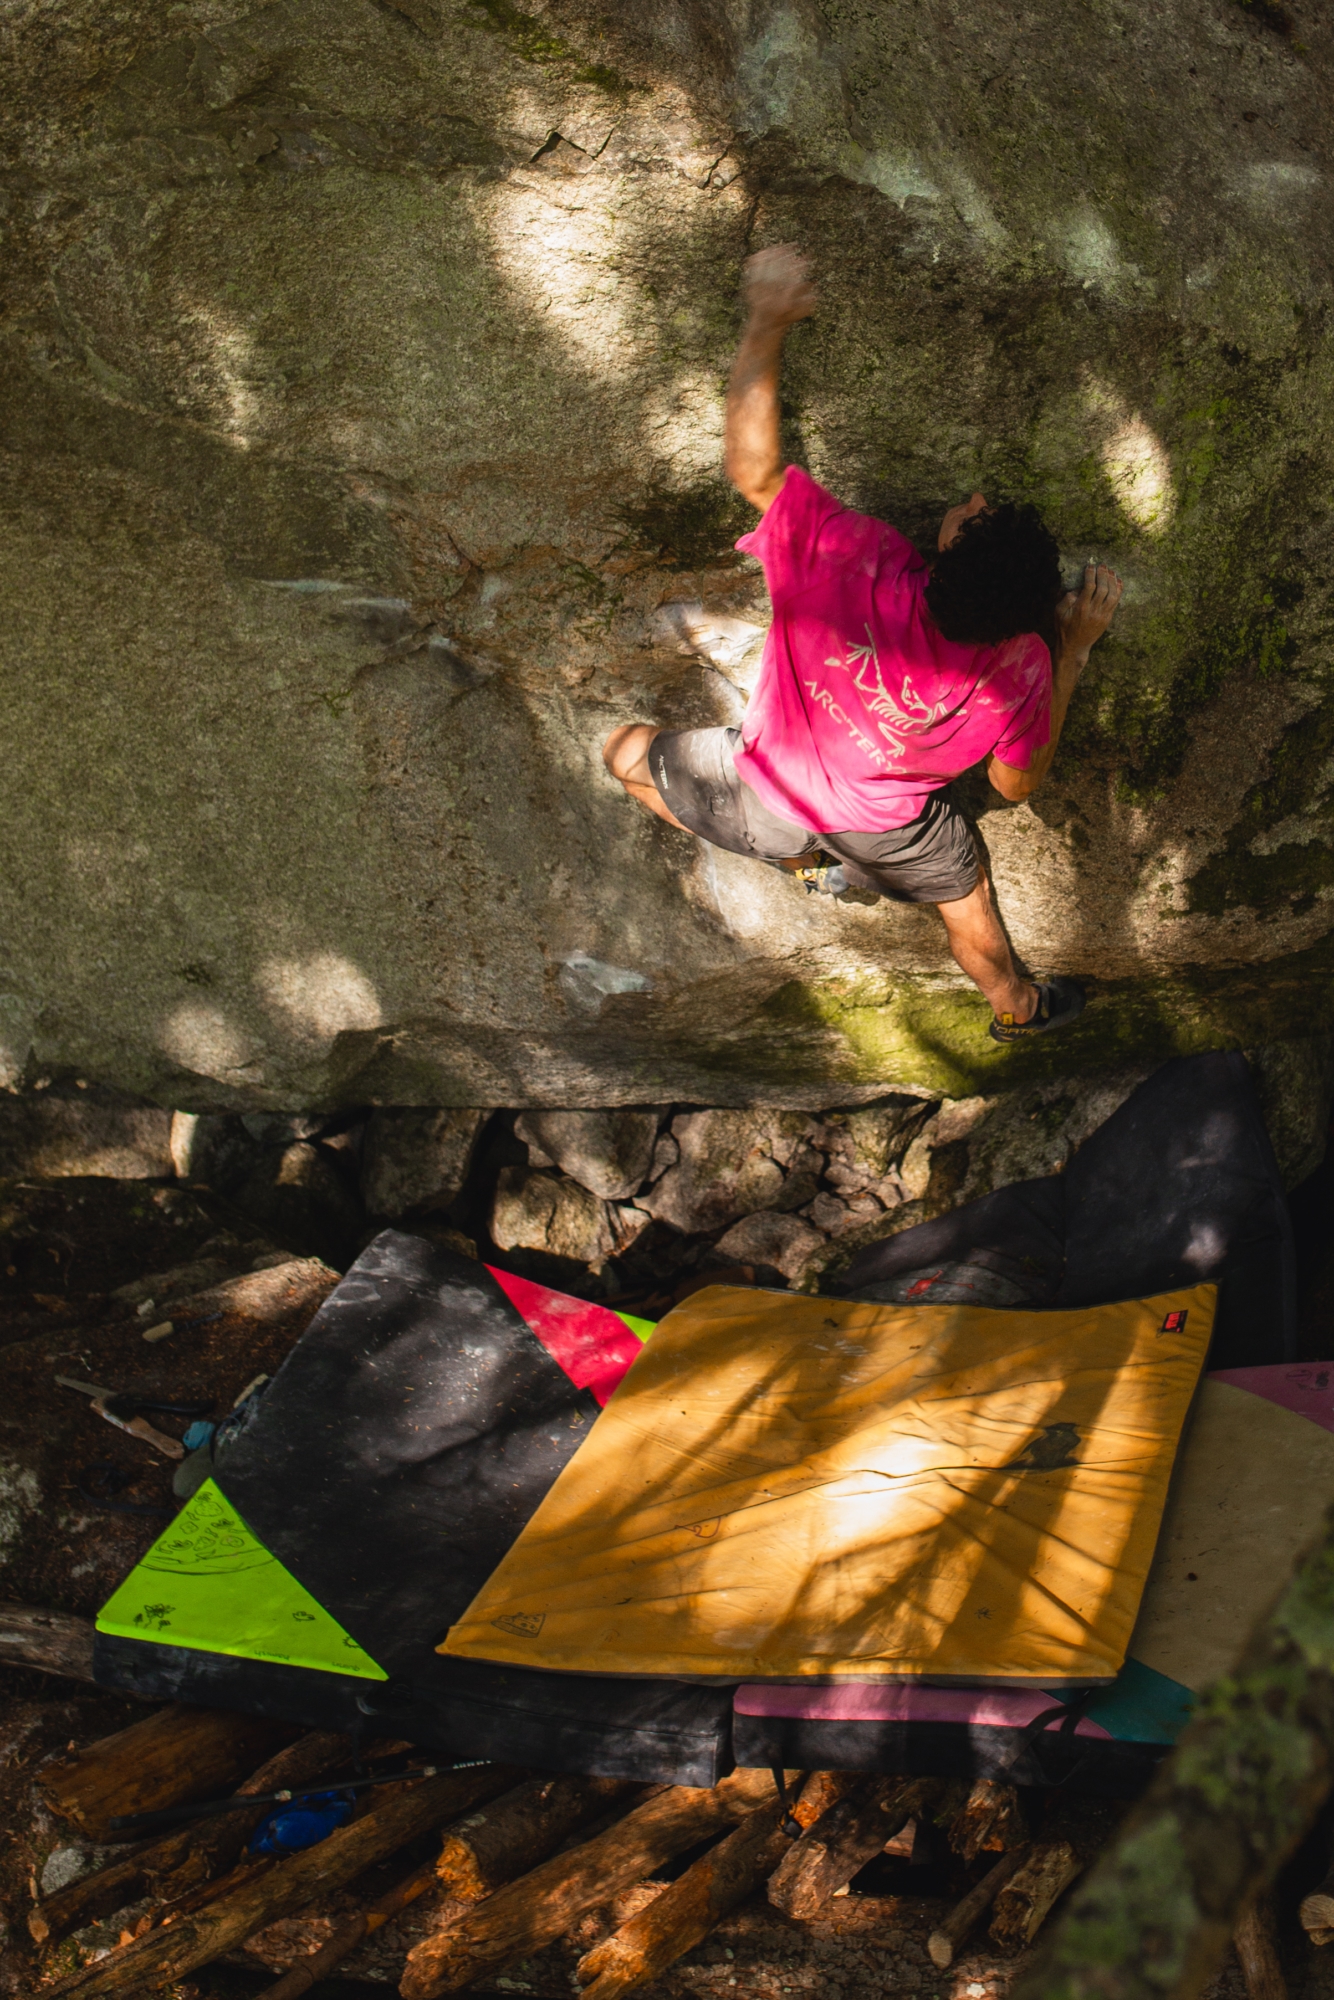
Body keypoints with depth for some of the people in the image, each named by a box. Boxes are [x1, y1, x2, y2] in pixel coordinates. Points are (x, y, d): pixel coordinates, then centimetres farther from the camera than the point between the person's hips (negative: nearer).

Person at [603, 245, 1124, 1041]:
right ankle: (1017, 1006, 59)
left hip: (764, 796, -1)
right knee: (964, 892, 33)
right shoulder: (1017, 670, -32)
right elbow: (1018, 783, -13)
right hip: (884, 829, 1)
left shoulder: (851, 559, -40)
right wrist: (1075, 648, -11)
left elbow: (753, 467, -29)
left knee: (628, 750, 27)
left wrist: (769, 321, -23)